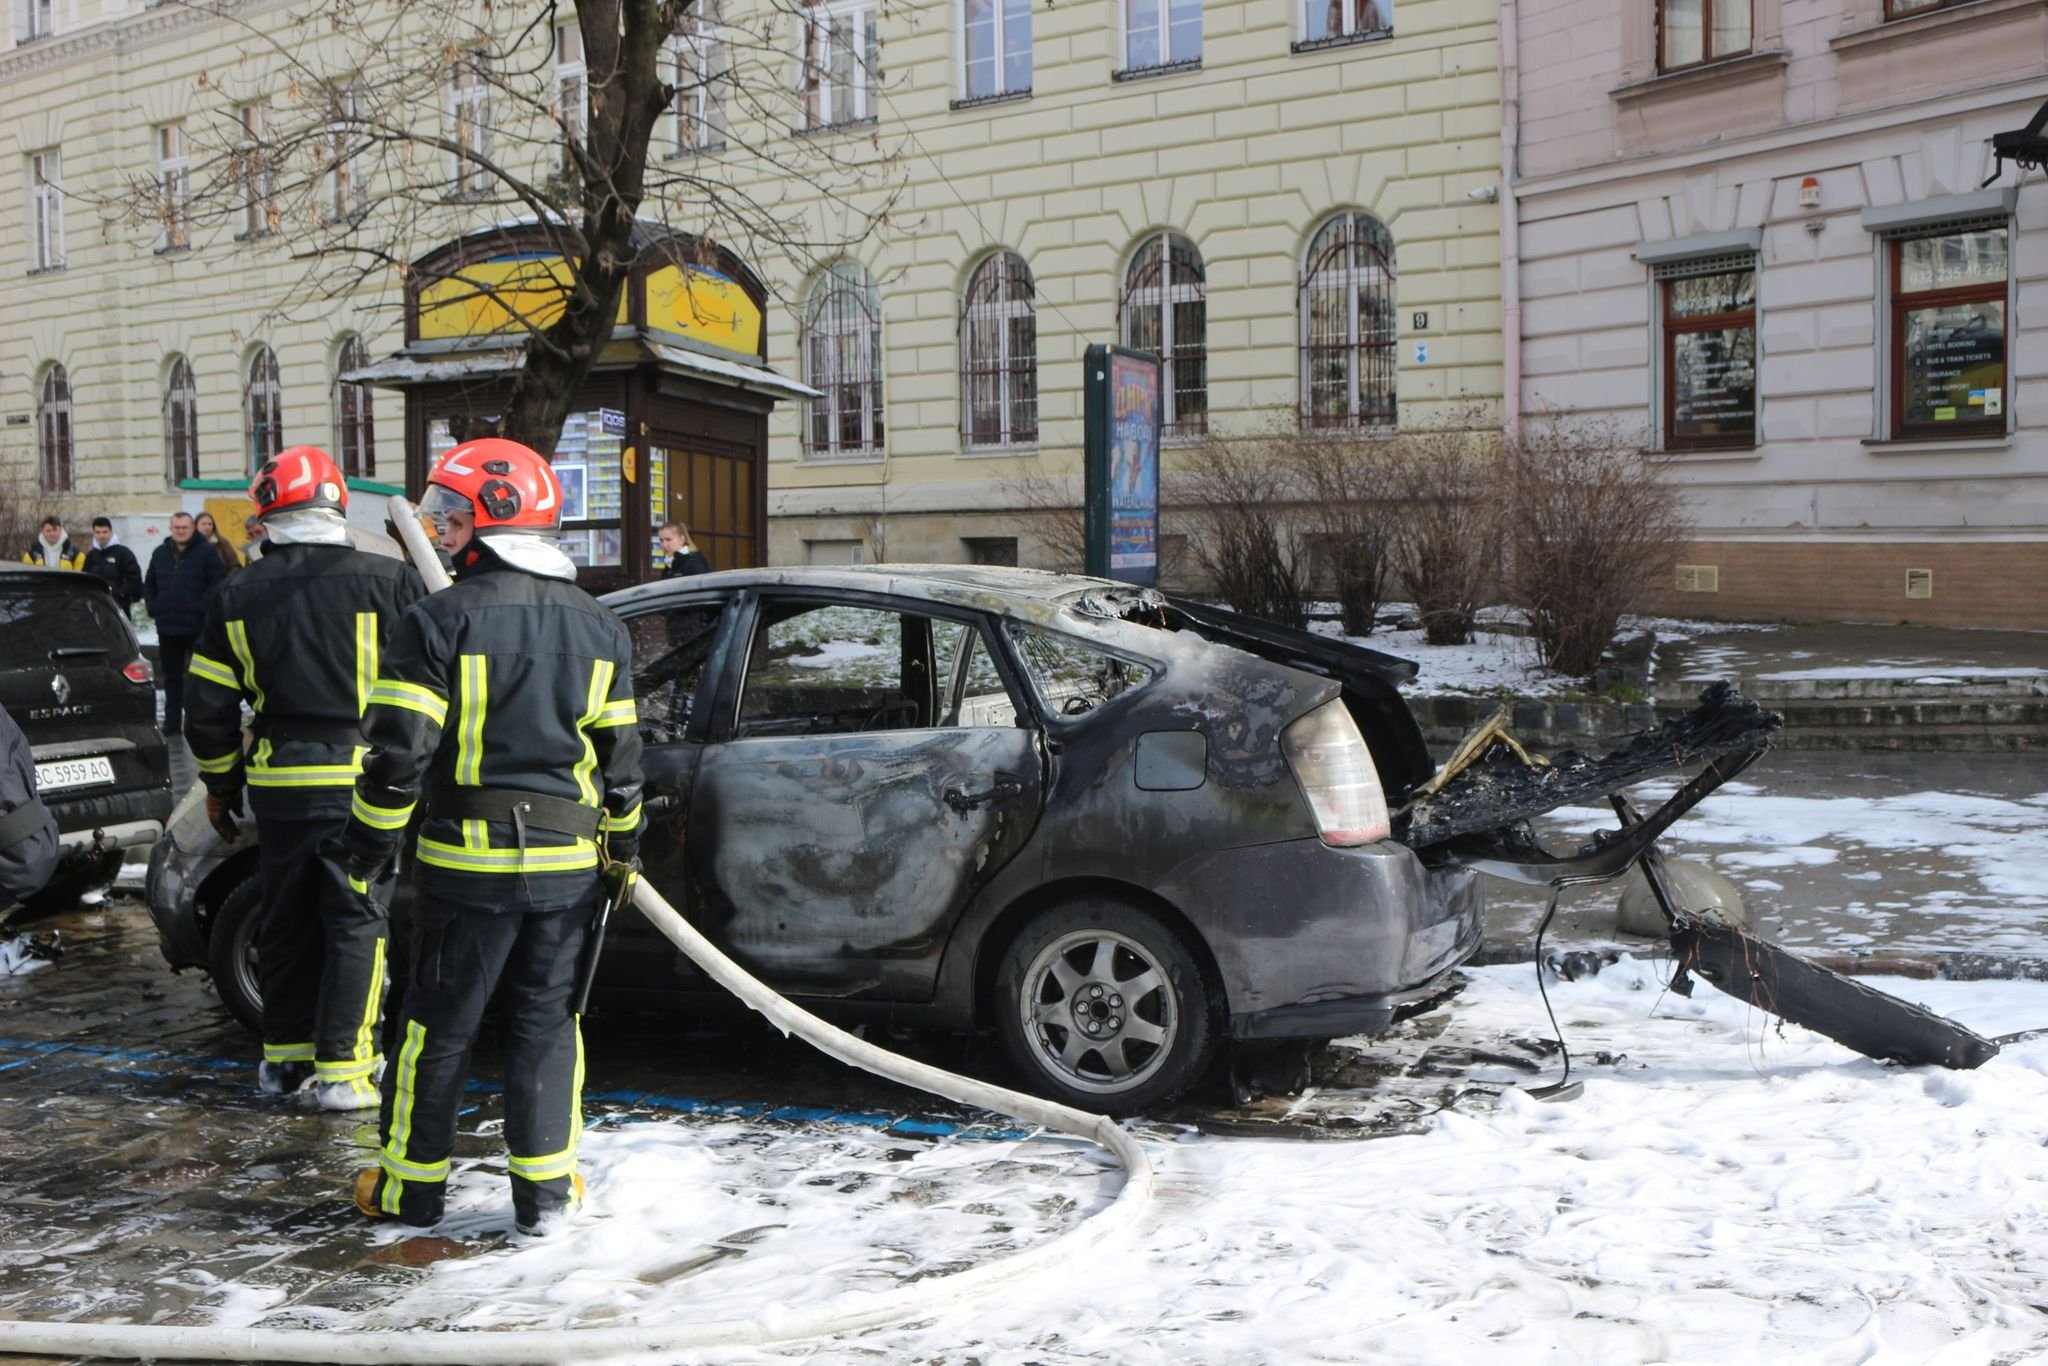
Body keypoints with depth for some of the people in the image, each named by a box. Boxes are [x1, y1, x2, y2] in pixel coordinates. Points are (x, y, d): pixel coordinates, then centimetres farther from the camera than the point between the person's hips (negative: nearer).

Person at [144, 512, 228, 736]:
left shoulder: (206, 552, -4)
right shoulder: (160, 554, 13)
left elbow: (218, 582, -10)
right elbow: (149, 585, 21)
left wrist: (203, 607, -16)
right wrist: (153, 608, 7)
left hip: (197, 627, -5)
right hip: (167, 626, 5)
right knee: (171, 676, 11)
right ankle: (172, 721, 17)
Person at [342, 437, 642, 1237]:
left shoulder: (440, 621, -9)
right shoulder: (600, 629, 6)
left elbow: (399, 754, -11)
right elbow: (620, 757, 10)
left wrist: (366, 848, 1)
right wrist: (623, 845, 20)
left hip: (467, 861, -3)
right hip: (566, 864, 4)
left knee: (440, 1023, 9)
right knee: (545, 1021, 12)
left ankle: (412, 1186, 22)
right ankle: (544, 1190, 16)